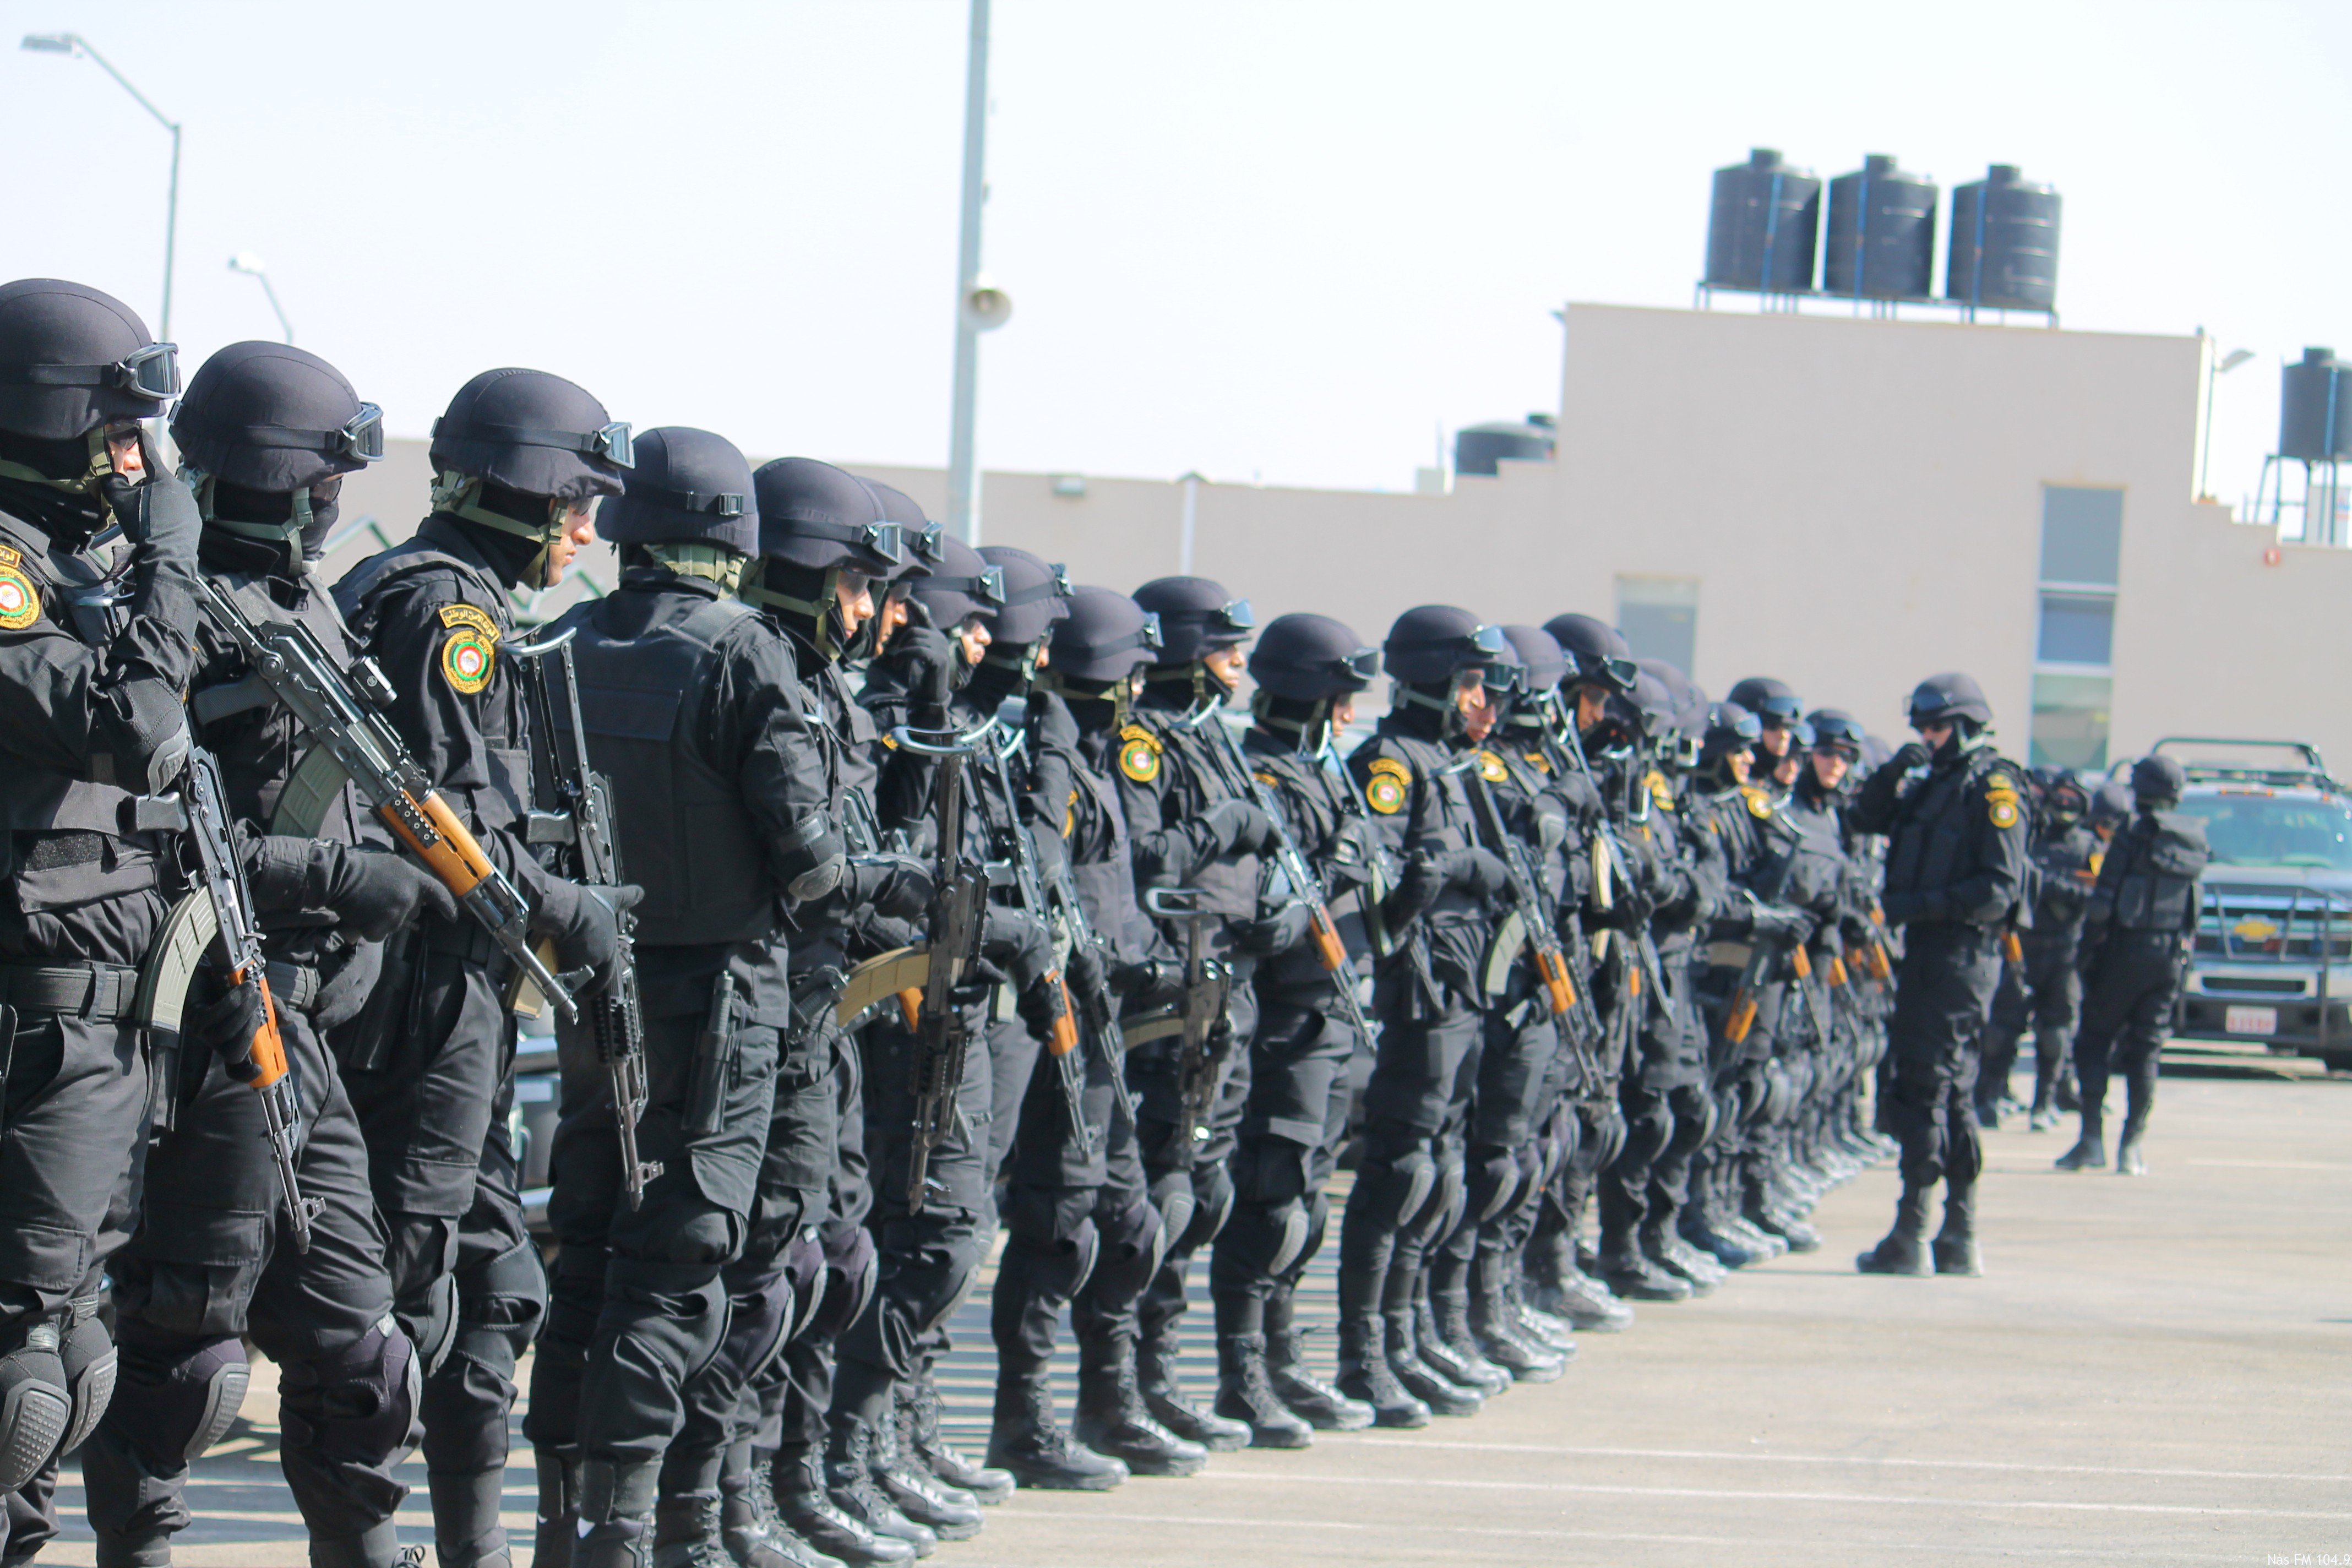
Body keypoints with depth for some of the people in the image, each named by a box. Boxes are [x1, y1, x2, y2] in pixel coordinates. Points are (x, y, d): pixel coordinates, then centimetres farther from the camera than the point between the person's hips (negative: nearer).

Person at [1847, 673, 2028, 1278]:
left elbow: (2002, 887, -16)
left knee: (1923, 1089, -10)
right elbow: (1869, 819, 23)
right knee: (1952, 1095, 12)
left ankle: (1911, 1238, -10)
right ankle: (1960, 1240, 17)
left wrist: (1924, 904, -21)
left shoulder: (1993, 788, -10)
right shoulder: (1935, 783, 17)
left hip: (1962, 954, -10)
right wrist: (1893, 773, 5)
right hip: (1925, 950, 10)